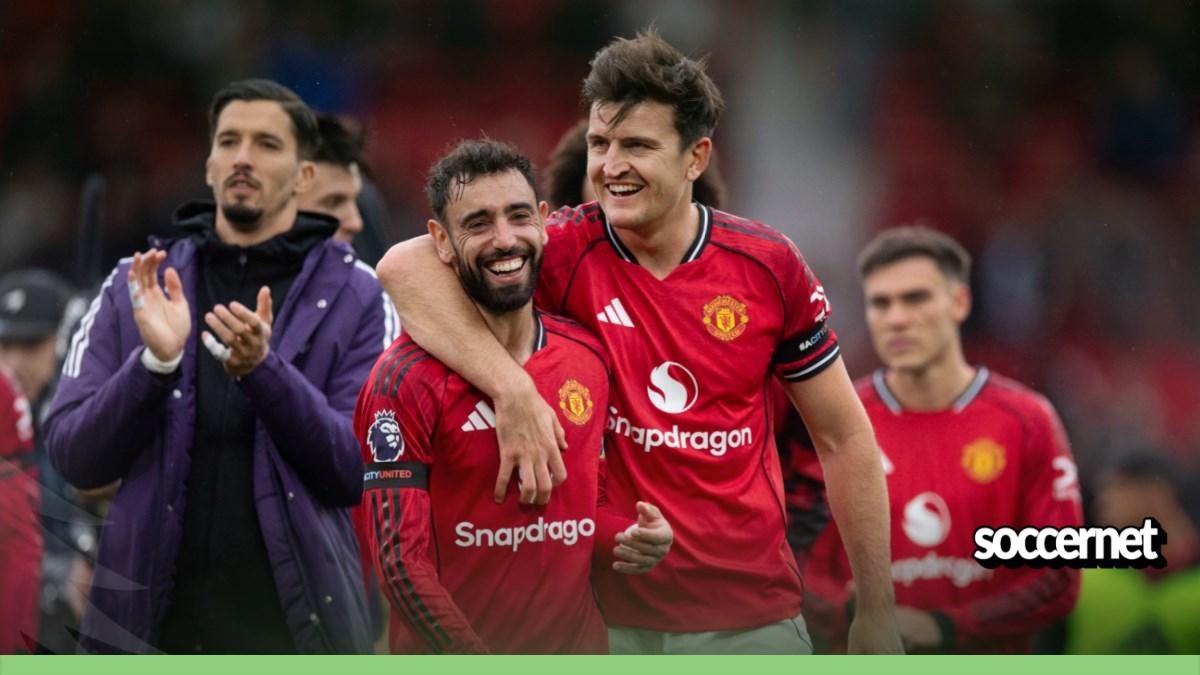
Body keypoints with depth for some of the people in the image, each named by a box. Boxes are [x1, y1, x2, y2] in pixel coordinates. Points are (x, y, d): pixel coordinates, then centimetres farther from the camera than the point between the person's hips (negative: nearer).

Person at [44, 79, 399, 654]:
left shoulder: (354, 297, 0)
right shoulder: (136, 285, 5)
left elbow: (364, 470, -8)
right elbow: (74, 457, -1)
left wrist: (264, 370, -22)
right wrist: (155, 363, -18)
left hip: (295, 628, -1)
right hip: (149, 625, 1)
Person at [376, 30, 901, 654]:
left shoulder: (769, 265, -3)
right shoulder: (569, 250, -9)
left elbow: (843, 439, 5)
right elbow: (405, 266, -22)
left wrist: (876, 612, 4)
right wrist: (511, 388, -33)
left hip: (753, 617, 1)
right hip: (613, 618, -1)